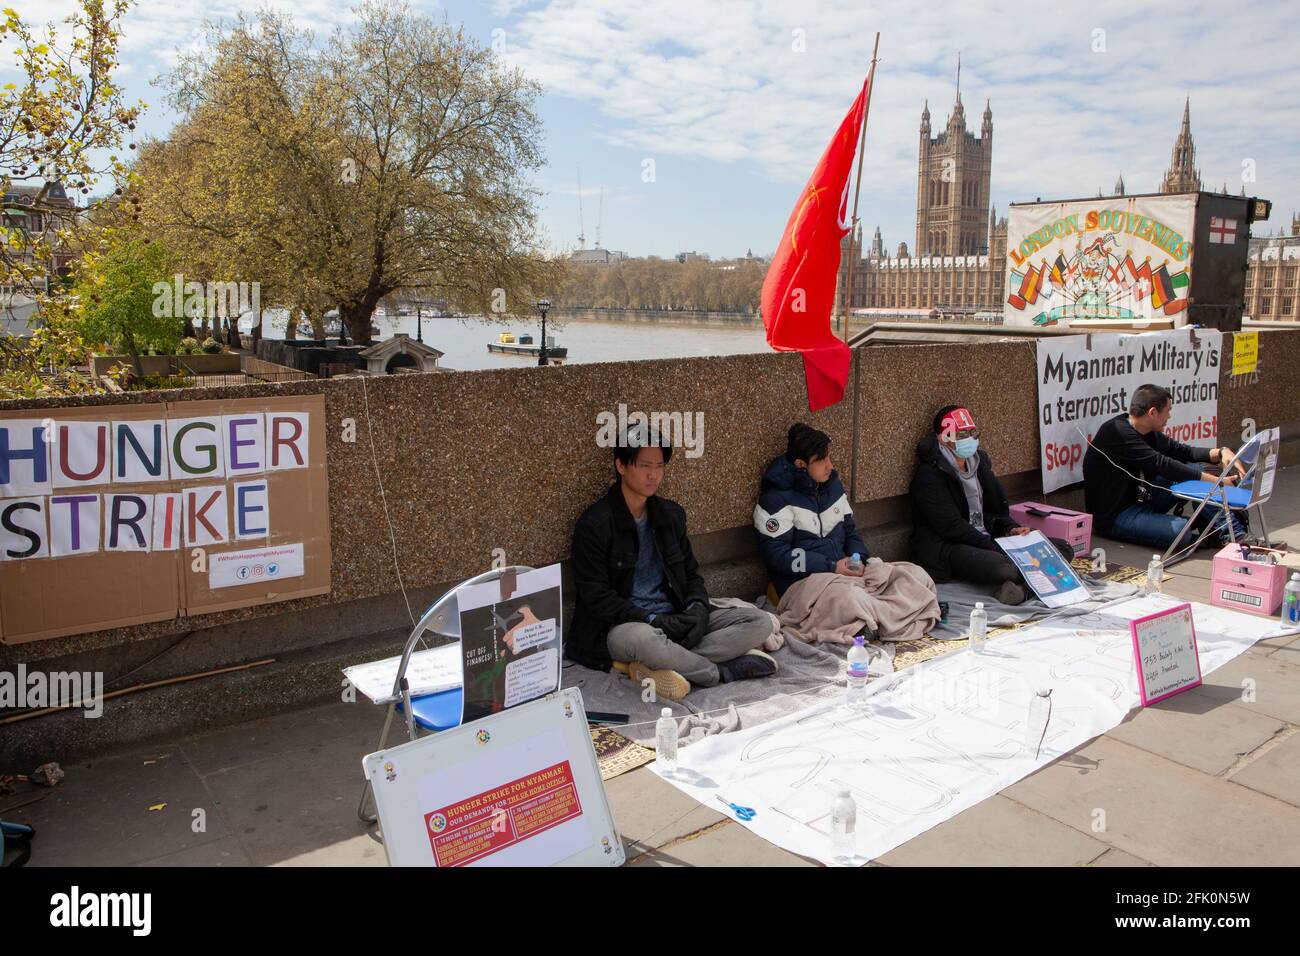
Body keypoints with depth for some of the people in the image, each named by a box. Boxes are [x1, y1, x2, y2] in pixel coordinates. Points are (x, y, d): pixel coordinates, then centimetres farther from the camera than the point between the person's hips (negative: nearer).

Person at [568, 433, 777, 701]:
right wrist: (653, 620, -20)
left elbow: (691, 573, 16)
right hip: (624, 626, -6)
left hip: (676, 619, 6)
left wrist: (698, 608, -7)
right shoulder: (593, 525, -7)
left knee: (759, 622, -11)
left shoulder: (671, 514, 13)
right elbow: (596, 597, -12)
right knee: (642, 638, -43)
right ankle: (724, 671, -18)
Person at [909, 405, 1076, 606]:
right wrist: (997, 549, -22)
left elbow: (994, 508, 19)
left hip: (986, 540, 9)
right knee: (1001, 566, -40)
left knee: (1063, 548, -4)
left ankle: (1021, 586, -27)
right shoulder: (929, 475, -12)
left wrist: (1010, 529, -2)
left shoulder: (979, 461, 14)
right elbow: (952, 527, -19)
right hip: (944, 548, -9)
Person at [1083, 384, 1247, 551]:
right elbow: (1161, 465, -26)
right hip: (1112, 517, -10)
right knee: (1181, 530, -29)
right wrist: (1216, 481, -21)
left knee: (1193, 469, 2)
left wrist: (1220, 452, -3)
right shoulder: (1117, 432, -23)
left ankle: (1236, 532, 3)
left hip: (1139, 501, 10)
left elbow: (1183, 451, 15)